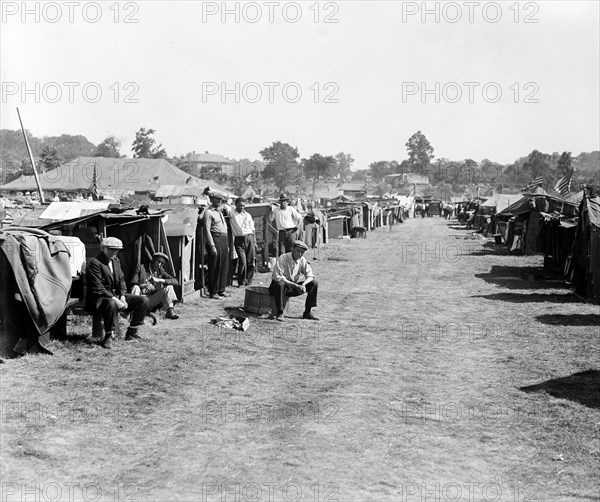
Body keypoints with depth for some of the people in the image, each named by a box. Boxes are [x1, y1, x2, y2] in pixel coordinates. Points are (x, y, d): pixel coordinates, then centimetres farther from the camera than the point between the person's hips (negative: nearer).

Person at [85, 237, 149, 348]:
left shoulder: (116, 261, 13)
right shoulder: (95, 263, -14)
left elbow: (121, 280, 14)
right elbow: (98, 288, -20)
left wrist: (122, 297, -5)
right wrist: (115, 300, -27)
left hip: (116, 296, 8)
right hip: (98, 299, -8)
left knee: (143, 301, -5)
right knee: (111, 304, -43)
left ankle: (131, 333, 2)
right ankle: (108, 336, -25)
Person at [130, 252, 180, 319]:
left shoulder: (161, 271, 12)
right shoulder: (141, 268, 3)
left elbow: (175, 281, -3)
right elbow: (133, 284, -8)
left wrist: (160, 280, -18)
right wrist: (143, 285, -30)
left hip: (152, 301, 2)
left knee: (169, 287, -12)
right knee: (136, 287, -31)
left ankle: (170, 311, -20)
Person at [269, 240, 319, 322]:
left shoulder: (302, 260, -4)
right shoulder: (283, 258, -20)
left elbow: (310, 276, -3)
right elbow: (278, 278, -27)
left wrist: (303, 284, -26)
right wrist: (295, 285, -33)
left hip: (293, 288, 5)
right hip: (276, 286, -5)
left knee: (314, 283, -10)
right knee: (280, 284, -41)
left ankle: (307, 312, -5)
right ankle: (279, 313, -28)